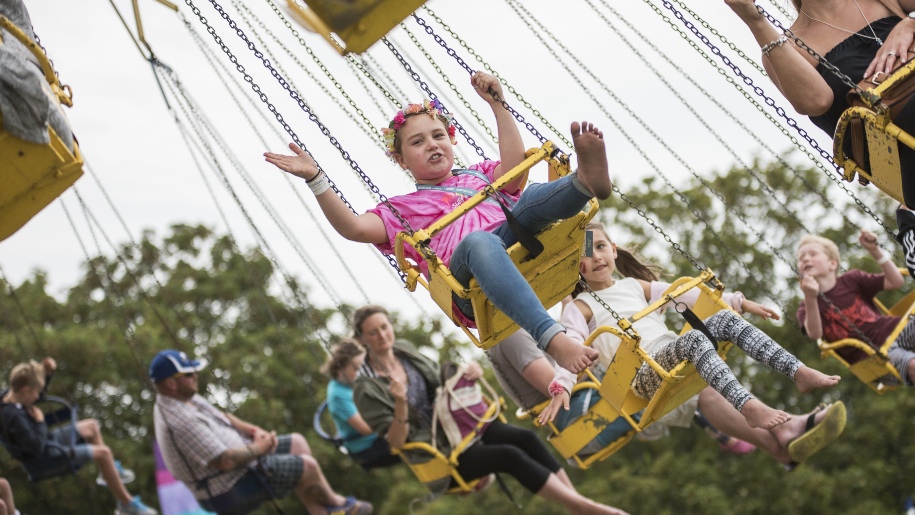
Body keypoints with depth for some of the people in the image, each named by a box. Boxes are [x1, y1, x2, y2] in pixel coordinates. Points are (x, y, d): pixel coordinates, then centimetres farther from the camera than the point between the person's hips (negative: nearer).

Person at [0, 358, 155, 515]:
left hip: (46, 441, 10)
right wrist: (39, 421, -23)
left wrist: (47, 372, -7)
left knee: (91, 426, 21)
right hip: (44, 457, -10)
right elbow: (37, 448, -35)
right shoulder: (14, 417, -37)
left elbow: (39, 394, 10)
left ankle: (109, 473, 38)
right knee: (103, 452, -12)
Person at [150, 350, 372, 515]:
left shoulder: (187, 398, 2)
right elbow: (226, 462, -32)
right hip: (227, 492, -11)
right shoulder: (181, 421, -31)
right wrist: (258, 449, -15)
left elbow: (220, 417, 17)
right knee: (306, 465, -10)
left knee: (296, 442, 12)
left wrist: (252, 430, 0)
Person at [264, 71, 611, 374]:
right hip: (473, 290, -3)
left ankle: (587, 180, -58)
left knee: (531, 196, -21)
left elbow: (514, 166, 15)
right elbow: (355, 228, 10)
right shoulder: (402, 209, 29)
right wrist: (315, 181, 1)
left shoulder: (478, 177, 37)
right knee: (480, 241, -38)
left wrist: (498, 105, 12)